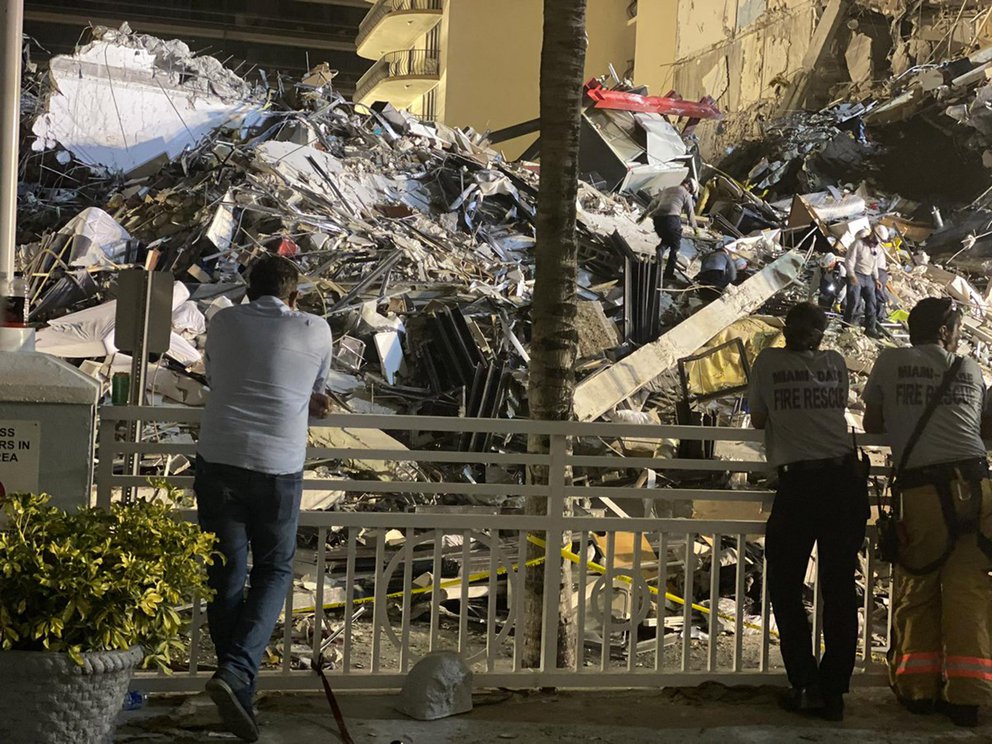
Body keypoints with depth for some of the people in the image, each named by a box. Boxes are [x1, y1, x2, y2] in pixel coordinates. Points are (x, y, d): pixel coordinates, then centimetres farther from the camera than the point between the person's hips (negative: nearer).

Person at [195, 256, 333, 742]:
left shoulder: (224, 322, 8)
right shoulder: (315, 331, 3)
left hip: (219, 459, 2)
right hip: (278, 467, -2)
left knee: (225, 574, 10)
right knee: (274, 570, 12)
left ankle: (238, 693, 12)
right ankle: (236, 671, -9)